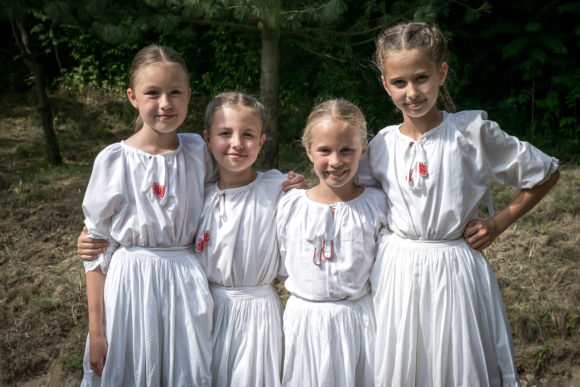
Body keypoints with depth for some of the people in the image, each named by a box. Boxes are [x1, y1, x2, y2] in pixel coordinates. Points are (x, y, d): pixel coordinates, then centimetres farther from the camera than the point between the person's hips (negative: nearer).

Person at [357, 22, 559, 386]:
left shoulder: (473, 131, -8)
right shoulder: (381, 145, 1)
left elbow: (546, 174, 1)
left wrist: (499, 222, -4)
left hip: (455, 271, -2)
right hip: (396, 271, 3)